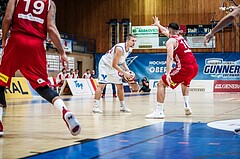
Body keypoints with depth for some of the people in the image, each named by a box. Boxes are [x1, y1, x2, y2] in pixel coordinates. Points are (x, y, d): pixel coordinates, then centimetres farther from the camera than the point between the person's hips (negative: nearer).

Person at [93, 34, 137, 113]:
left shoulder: (130, 49, -5)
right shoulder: (120, 48, -32)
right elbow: (114, 65, -29)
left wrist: (127, 70, -3)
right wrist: (124, 73, -27)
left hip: (114, 67, 9)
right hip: (105, 64, -9)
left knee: (120, 86, 8)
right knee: (101, 85, -17)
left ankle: (123, 106, 16)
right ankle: (95, 106, -16)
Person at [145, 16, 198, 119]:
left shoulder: (170, 41, -2)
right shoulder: (180, 37, 22)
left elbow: (170, 58, -17)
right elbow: (165, 31, 43)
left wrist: (168, 74, -24)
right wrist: (158, 25, 59)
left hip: (184, 68, -8)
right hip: (194, 67, 8)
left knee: (161, 84, 0)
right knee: (185, 82, 39)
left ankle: (159, 111, -10)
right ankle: (187, 106, 26)